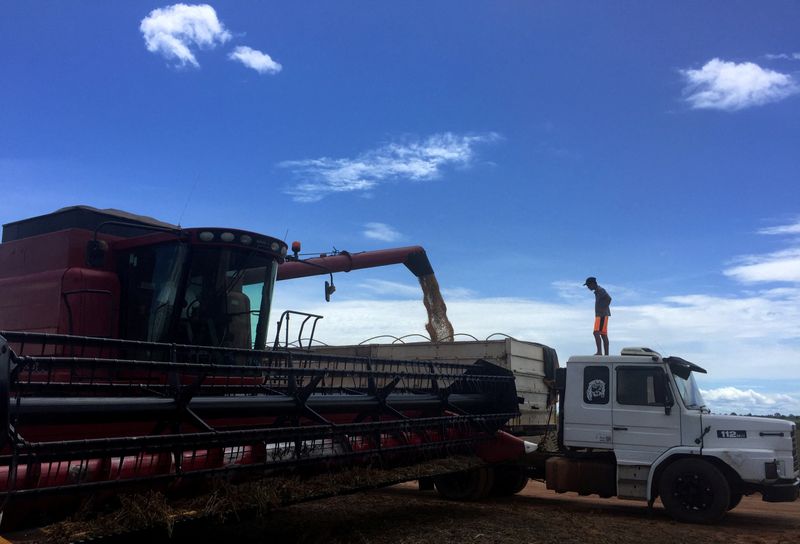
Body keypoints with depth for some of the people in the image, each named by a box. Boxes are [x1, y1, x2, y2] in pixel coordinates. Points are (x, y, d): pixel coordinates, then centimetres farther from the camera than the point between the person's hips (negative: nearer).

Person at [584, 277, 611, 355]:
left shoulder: (600, 290, -10)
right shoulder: (597, 291, 20)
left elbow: (609, 298, -25)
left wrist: (604, 309, -19)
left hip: (602, 315, -10)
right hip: (599, 315, 10)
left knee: (596, 333, -17)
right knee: (603, 335, 7)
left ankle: (599, 351, -23)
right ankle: (606, 354, 7)